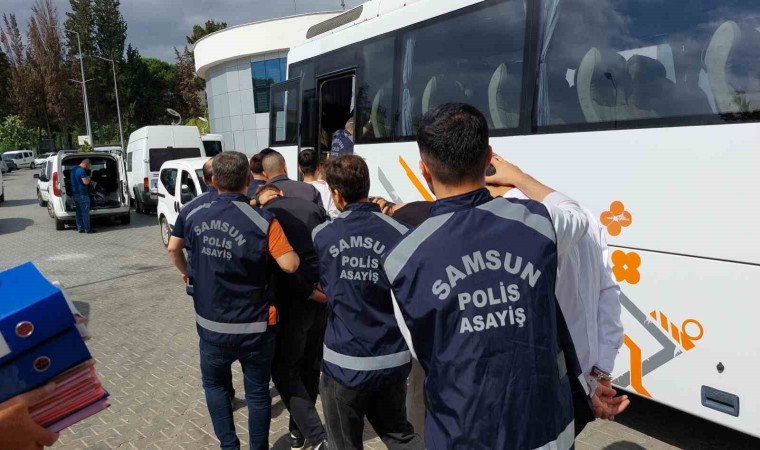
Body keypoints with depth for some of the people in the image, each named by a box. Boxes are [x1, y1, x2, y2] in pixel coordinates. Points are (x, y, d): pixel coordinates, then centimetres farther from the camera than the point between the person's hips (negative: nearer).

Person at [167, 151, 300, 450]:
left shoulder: (194, 216, -4)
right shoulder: (263, 222, -19)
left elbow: (173, 248, 13)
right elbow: (290, 265, -21)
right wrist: (287, 249, -2)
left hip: (211, 324, 3)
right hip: (254, 327, -3)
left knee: (214, 383, 27)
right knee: (257, 392, 15)